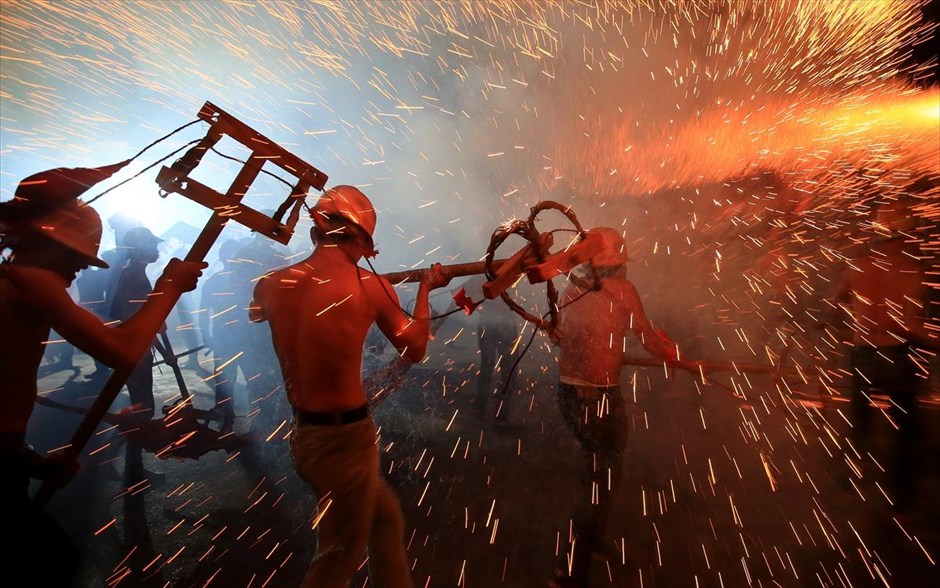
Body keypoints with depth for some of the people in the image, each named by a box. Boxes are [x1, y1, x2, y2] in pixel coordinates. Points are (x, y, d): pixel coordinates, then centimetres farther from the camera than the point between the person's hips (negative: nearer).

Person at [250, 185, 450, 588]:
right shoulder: (367, 286, -16)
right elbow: (414, 348, -1)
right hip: (346, 437, -6)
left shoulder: (272, 285, -3)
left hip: (303, 434, 6)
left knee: (387, 519, 26)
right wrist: (425, 287, 12)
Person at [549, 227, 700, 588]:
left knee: (596, 467, 24)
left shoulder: (572, 289, 4)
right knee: (605, 477, 9)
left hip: (567, 392, 6)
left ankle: (593, 541, 42)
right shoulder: (621, 288, -11)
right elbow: (648, 338, -4)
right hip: (599, 396, -6)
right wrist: (686, 363, 13)